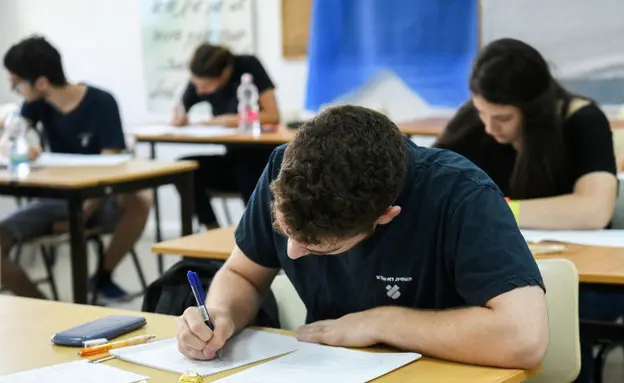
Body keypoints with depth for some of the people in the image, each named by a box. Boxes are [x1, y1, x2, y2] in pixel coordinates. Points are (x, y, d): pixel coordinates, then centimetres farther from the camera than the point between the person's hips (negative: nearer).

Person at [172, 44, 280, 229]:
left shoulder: (249, 66, -13)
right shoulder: (200, 80, 0)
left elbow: (272, 116, -19)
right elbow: (180, 112, 11)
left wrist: (227, 120, -19)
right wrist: (179, 117, -13)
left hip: (263, 160, -5)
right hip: (235, 160, 5)